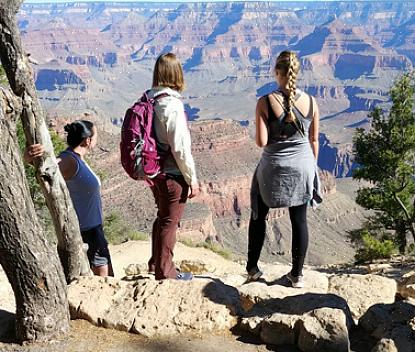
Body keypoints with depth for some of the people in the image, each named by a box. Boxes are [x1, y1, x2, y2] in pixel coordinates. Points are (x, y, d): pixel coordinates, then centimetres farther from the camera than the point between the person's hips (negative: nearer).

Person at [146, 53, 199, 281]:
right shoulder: (172, 105, -21)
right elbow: (180, 148, -20)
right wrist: (192, 179, -11)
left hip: (154, 171, 7)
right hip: (172, 175, -7)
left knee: (162, 217, 24)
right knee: (169, 222, 8)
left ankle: (156, 263, 39)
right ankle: (165, 271, 23)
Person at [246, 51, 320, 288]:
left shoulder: (266, 103, -13)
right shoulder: (311, 102, -4)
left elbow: (261, 142, -15)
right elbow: (314, 141, 3)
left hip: (273, 167, -2)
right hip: (302, 166, 2)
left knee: (259, 216, 17)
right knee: (300, 220, 11)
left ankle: (253, 268, 26)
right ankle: (297, 275, 20)